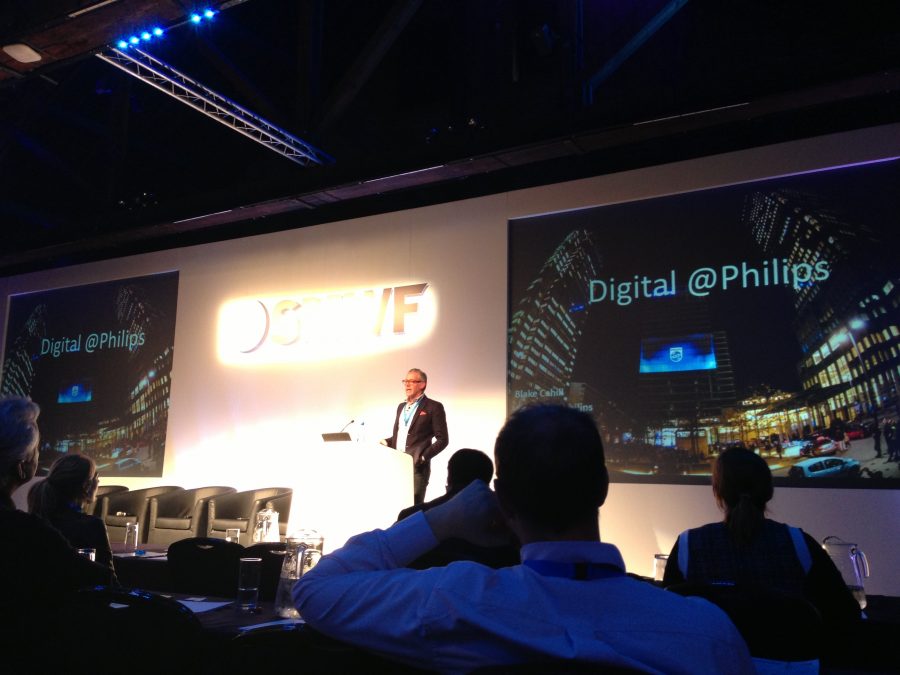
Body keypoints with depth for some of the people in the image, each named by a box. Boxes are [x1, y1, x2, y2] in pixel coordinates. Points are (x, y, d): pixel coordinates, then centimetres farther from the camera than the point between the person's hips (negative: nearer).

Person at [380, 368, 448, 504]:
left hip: (416, 467, -6)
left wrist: (423, 457, -15)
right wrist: (387, 442, 3)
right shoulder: (401, 406, 19)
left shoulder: (433, 407, -2)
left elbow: (442, 439, -5)